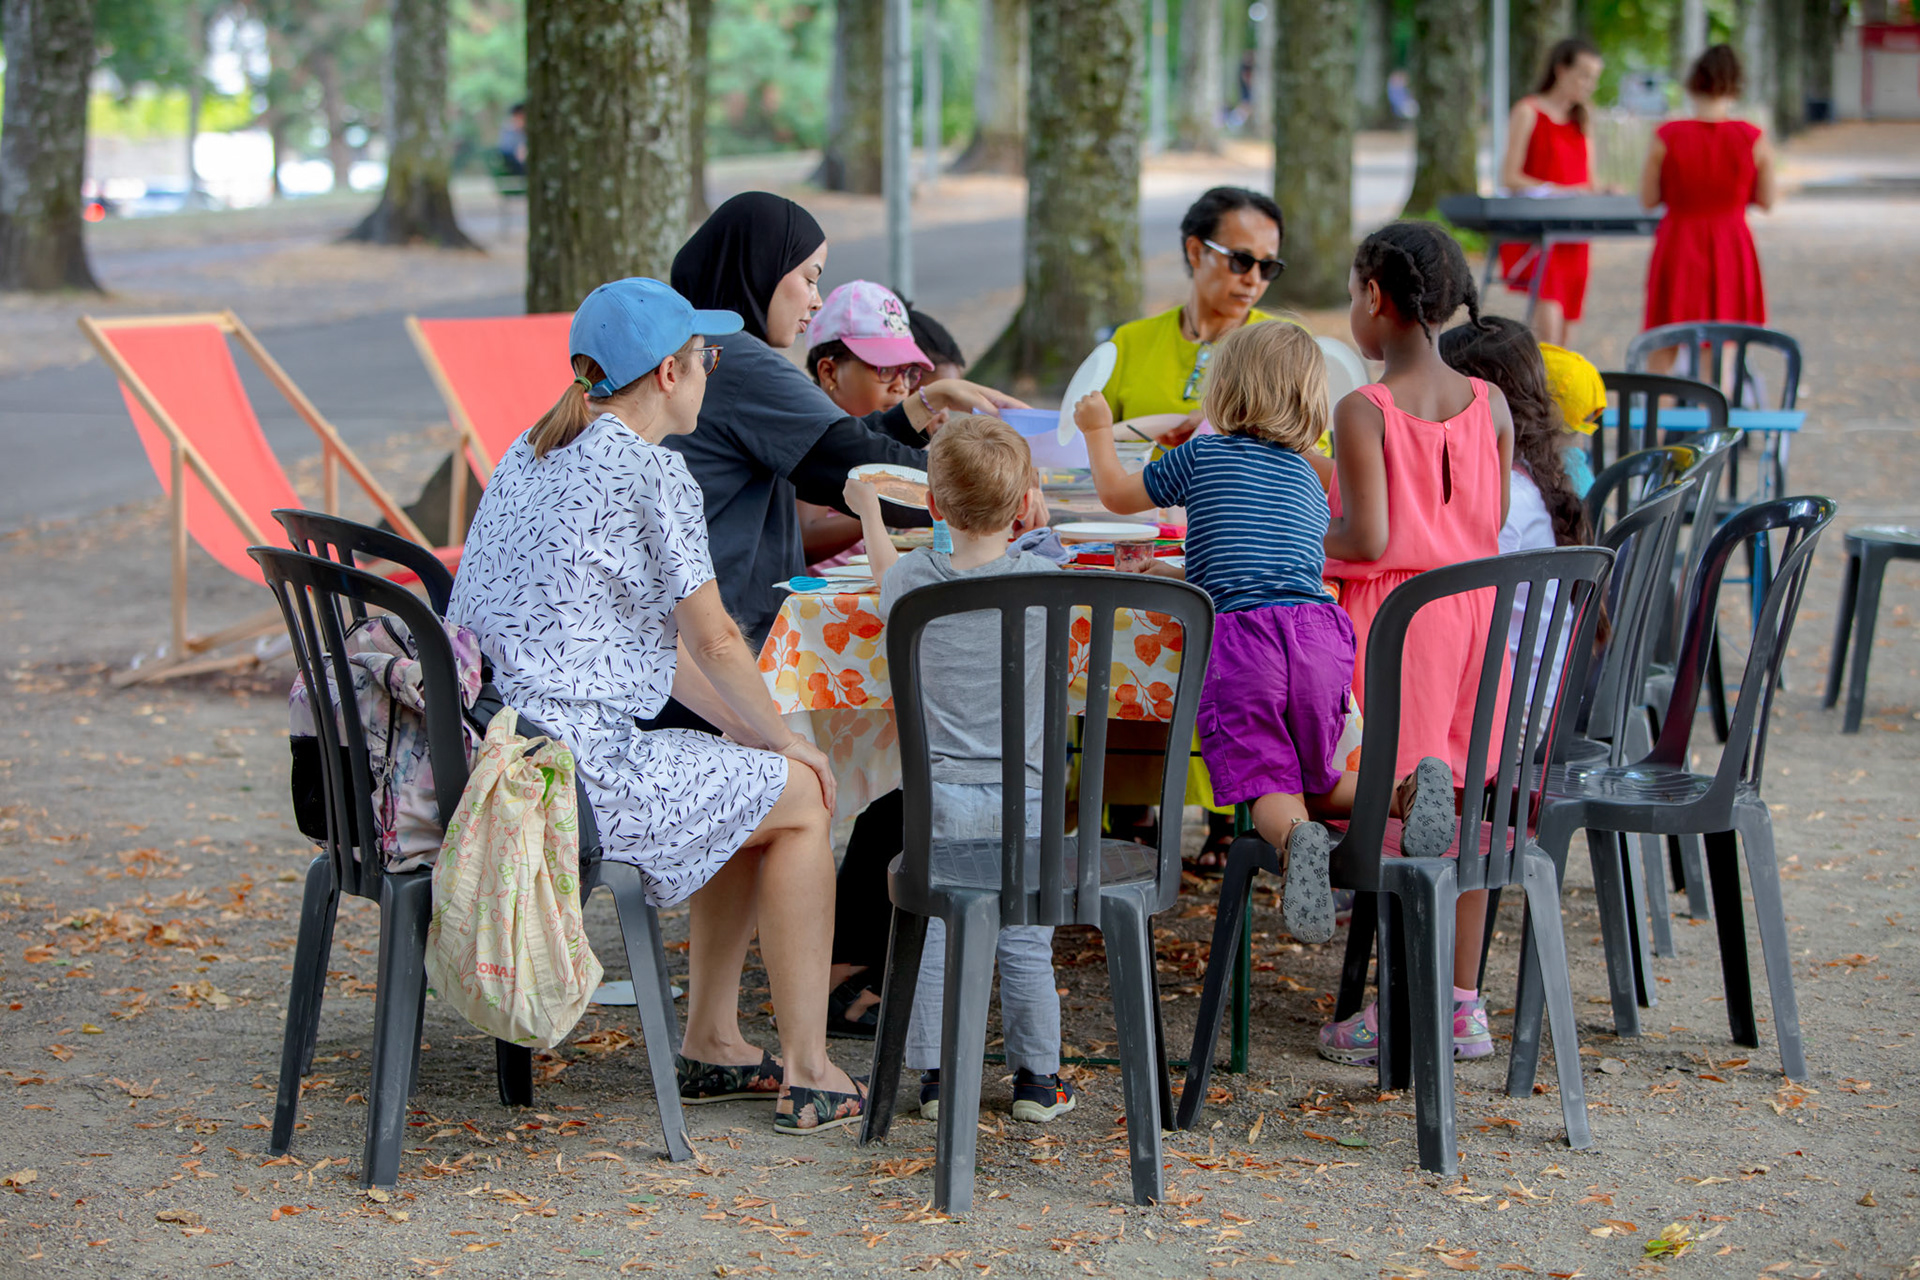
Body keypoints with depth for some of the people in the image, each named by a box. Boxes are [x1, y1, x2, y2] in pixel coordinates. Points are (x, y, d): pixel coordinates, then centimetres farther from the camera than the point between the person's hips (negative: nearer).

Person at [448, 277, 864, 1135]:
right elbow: (713, 640, -6)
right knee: (800, 795, 8)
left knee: (747, 790, 26)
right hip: (573, 768, -9)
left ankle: (711, 1044, 29)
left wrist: (745, 728, 20)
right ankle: (807, 1073, 10)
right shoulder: (650, 471, -11)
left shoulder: (534, 454, 17)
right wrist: (781, 740, 10)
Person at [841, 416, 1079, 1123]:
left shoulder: (916, 581, -5)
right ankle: (1036, 1077, 15)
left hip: (940, 792, 0)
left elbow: (887, 570, 20)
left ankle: (937, 1075, 10)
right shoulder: (1044, 578, -9)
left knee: (935, 933, 7)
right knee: (1025, 940, 7)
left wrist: (868, 509, 39)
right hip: (1023, 793, 0)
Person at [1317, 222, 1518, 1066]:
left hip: (1395, 612, -5)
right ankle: (1463, 1004, 18)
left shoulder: (1362, 413, -14)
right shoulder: (1490, 405, 2)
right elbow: (1492, 529, 8)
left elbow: (1368, 541, -18)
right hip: (1476, 609, 5)